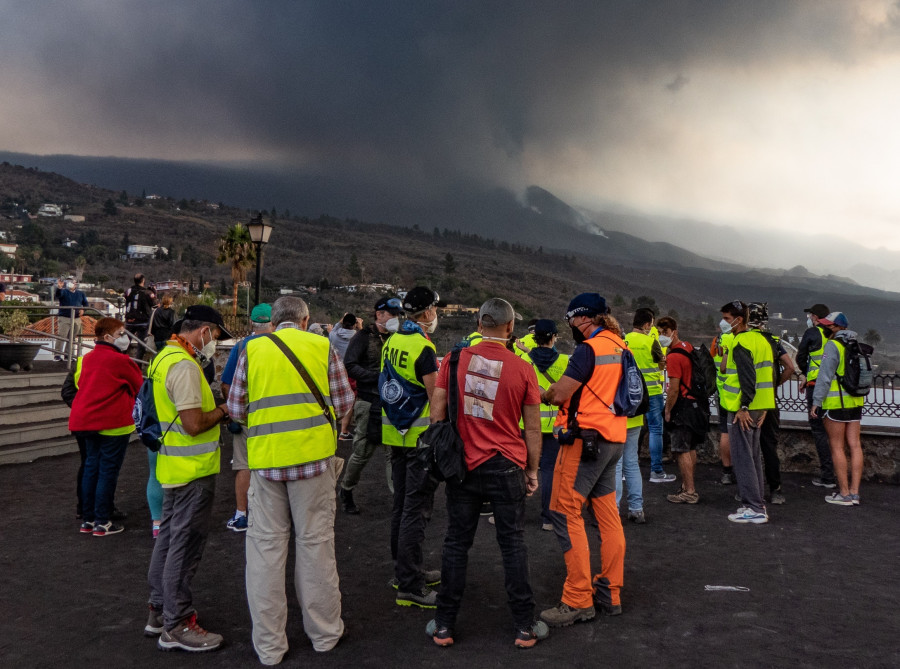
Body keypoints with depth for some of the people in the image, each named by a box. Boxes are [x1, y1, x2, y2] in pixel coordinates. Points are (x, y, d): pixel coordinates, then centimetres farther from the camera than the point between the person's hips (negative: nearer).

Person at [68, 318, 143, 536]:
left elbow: (81, 384, 18)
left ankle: (87, 520, 20)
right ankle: (102, 523, 3)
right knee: (108, 471, -1)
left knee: (91, 467, 14)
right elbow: (140, 387, -4)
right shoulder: (120, 360, -13)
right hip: (113, 422, -8)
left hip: (86, 419, 8)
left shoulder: (88, 358, 10)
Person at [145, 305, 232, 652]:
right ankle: (176, 626, 9)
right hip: (192, 470, -10)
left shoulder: (165, 358, 11)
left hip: (173, 466, 11)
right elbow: (194, 424, -27)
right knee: (185, 545, -1)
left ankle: (159, 610, 31)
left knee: (169, 537, 19)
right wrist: (223, 411, -10)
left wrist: (214, 409, 8)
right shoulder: (184, 365, -22)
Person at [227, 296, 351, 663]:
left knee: (266, 545, 9)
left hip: (264, 458, 1)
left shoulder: (251, 350, 4)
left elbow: (236, 409, 6)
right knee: (315, 541, 10)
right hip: (313, 454, 0)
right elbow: (343, 403, 3)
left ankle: (268, 643, 17)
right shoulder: (322, 347, 2)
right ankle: (324, 632, 23)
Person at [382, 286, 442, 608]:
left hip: (396, 435, 9)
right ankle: (409, 586, -1)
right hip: (421, 436, -9)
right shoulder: (423, 347, -17)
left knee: (401, 505, 17)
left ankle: (404, 571, 28)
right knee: (416, 511, -4)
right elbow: (436, 397, -18)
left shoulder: (391, 343, 8)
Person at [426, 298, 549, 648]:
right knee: (513, 544, 9)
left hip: (463, 464, 1)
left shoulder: (455, 360, -4)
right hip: (506, 467, -1)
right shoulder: (522, 369, -6)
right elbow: (532, 428, 0)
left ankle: (444, 625, 17)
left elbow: (437, 413, -1)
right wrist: (533, 470, 11)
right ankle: (525, 626, 16)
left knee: (456, 543, 10)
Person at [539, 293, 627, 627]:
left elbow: (560, 393, -16)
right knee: (607, 515, 12)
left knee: (566, 514, -5)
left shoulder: (589, 348, -14)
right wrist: (560, 392, 10)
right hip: (613, 439, 9)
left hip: (585, 438, -9)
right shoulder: (619, 346, 12)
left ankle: (578, 600, -3)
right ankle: (610, 593, 19)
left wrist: (543, 394, 5)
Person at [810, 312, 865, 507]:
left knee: (837, 447, -1)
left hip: (836, 402, -7)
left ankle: (844, 494, 2)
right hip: (855, 402, 8)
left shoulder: (833, 345, -11)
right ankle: (854, 492, 9)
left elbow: (825, 376, -15)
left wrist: (816, 401, -11)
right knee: (854, 446, 7)